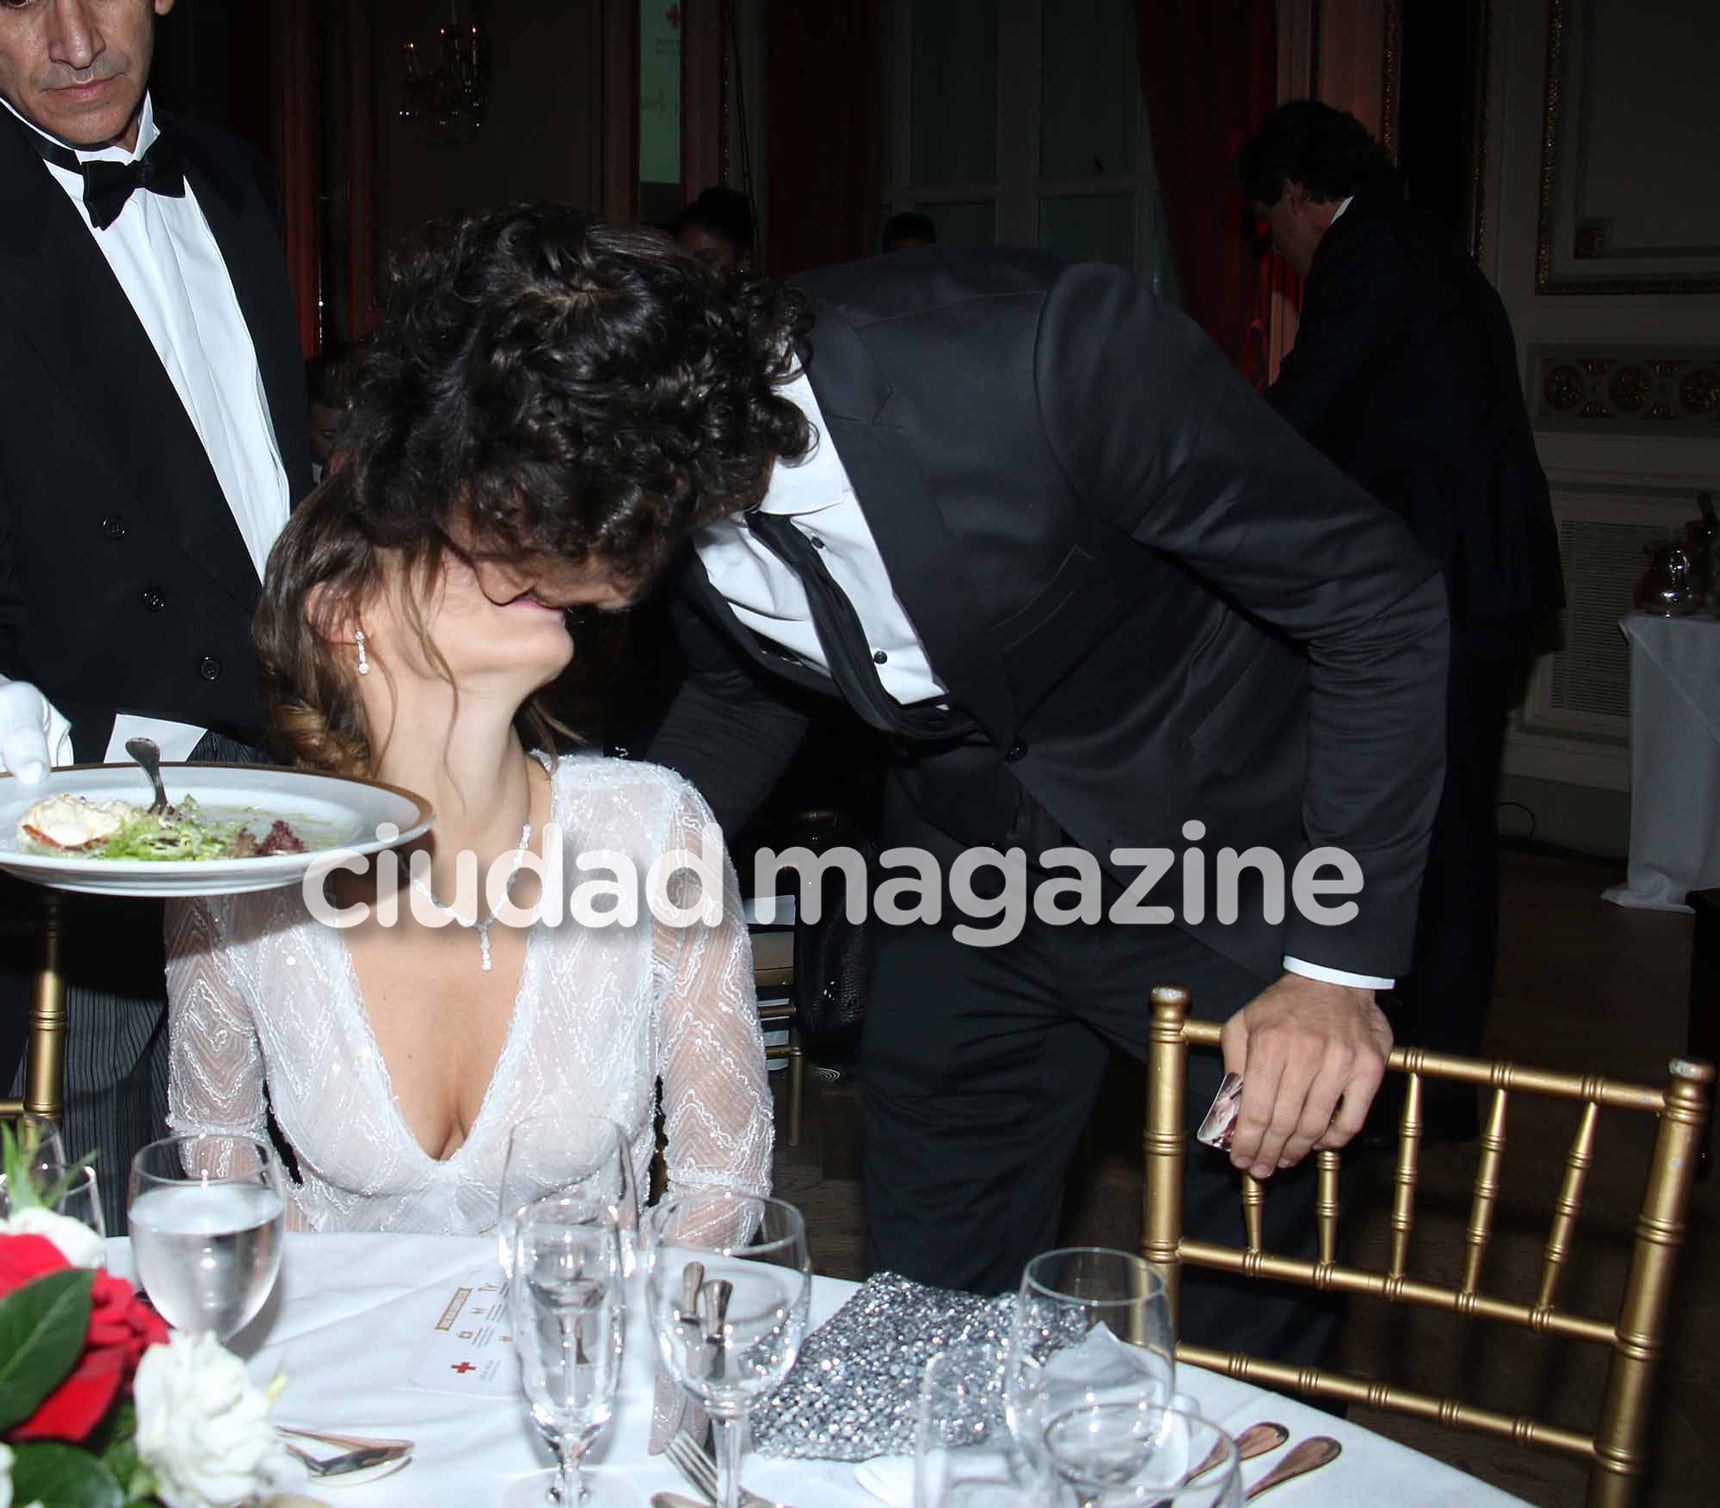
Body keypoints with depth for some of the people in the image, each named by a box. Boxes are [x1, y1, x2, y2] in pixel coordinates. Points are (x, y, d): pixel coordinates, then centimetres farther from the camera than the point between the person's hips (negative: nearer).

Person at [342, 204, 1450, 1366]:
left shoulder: (1047, 354, -34)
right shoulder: (675, 494, -15)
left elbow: (1378, 599, -21)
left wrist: (1342, 962, -22)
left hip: (1217, 866, -4)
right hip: (967, 870, 5)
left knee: (1241, 1341, 7)